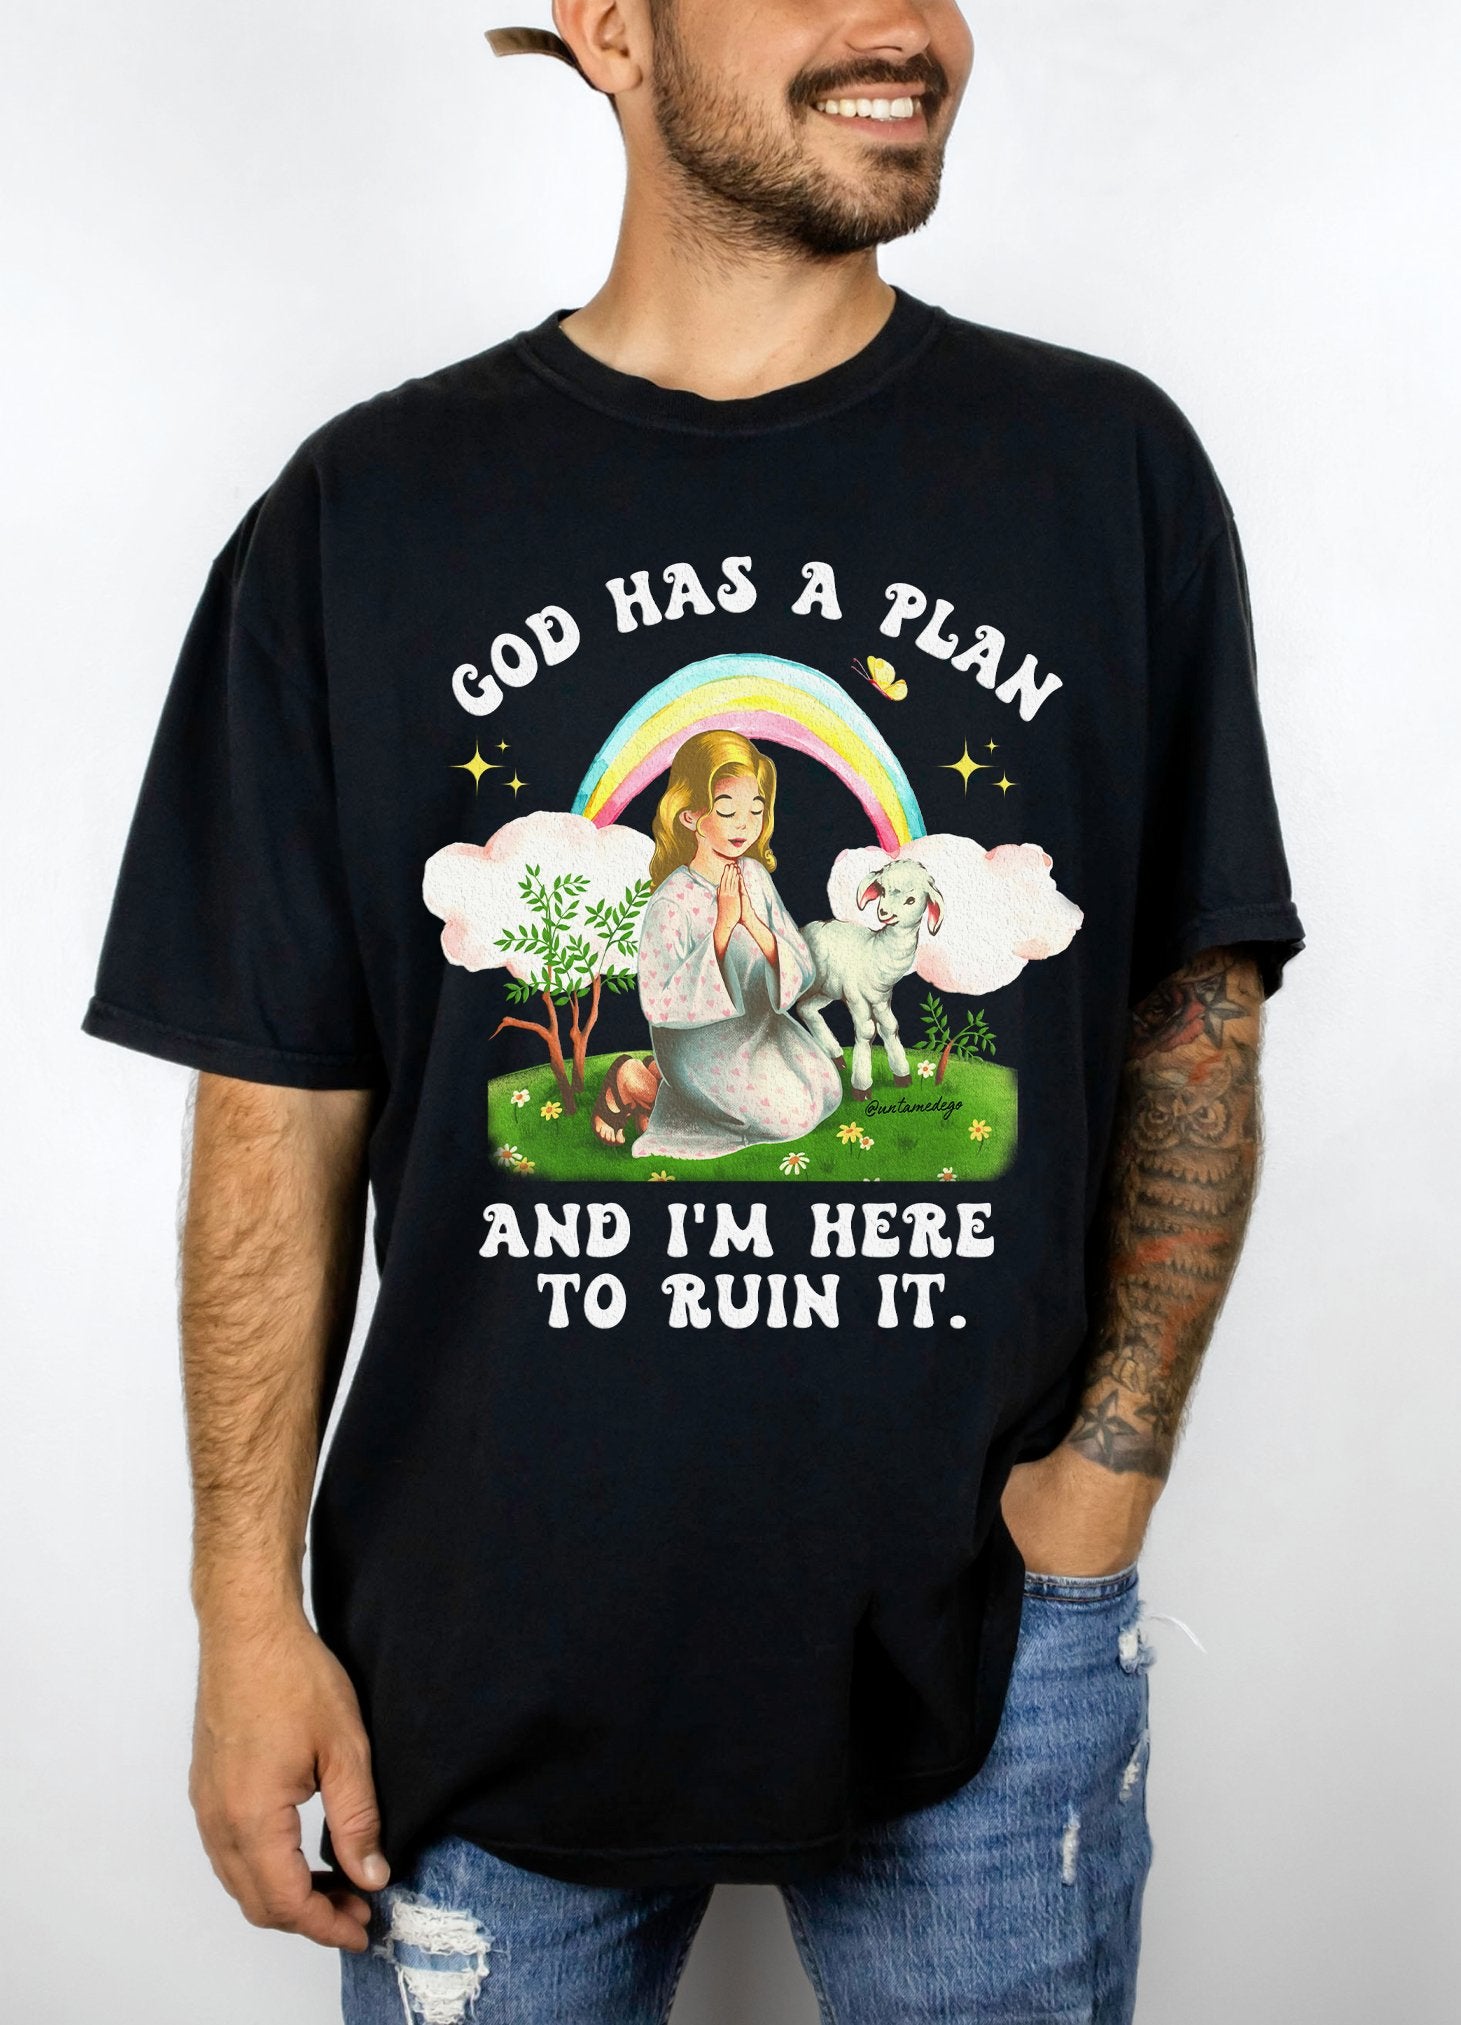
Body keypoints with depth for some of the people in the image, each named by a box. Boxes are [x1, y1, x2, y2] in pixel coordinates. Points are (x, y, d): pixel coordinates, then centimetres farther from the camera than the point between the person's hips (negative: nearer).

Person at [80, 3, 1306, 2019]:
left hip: (988, 1634, 1)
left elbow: (1198, 1019, 3)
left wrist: (1111, 1461, -6)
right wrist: (251, 1615, -2)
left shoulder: (1115, 467, 0)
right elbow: (281, 1116, -1)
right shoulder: (367, 512, -3)